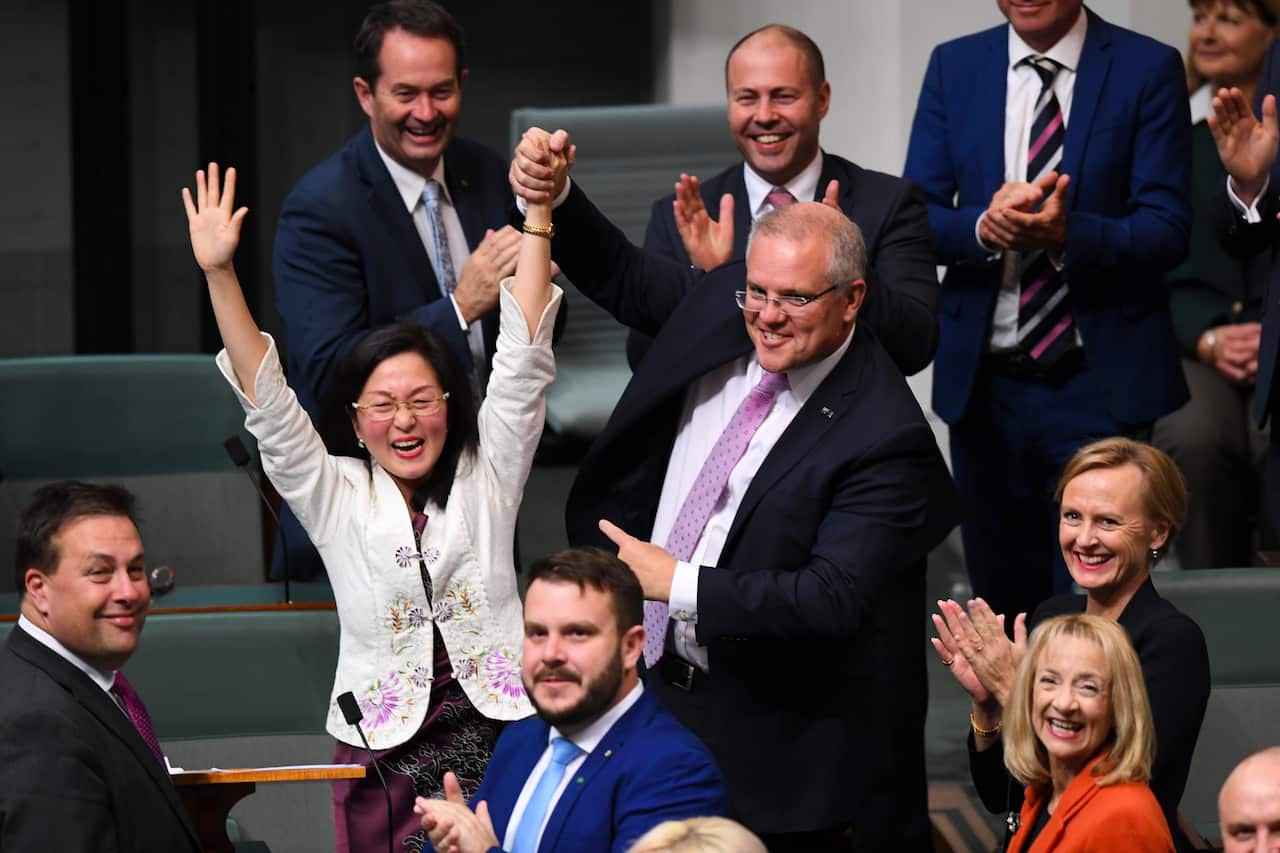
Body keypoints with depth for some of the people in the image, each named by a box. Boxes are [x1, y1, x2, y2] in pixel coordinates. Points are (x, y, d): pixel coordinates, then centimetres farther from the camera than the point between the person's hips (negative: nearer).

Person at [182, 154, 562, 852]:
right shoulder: (336, 499, 9)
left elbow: (523, 360, 3)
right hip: (386, 751, 0)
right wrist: (218, 275, -10)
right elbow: (267, 402, 0)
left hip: (500, 737, 0)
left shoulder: (486, 476, 9)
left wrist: (537, 213, -5)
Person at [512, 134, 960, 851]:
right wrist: (553, 197, -3)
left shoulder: (882, 437, -24)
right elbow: (626, 279, 15)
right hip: (659, 686, 7)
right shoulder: (722, 306, -3)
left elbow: (834, 600, -28)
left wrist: (681, 584, -24)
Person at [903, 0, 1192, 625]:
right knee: (1000, 595, 12)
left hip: (1098, 384, -3)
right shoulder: (953, 67, 7)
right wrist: (983, 228, -19)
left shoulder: (1148, 70, -3)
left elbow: (1167, 229, -9)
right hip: (983, 382, 3)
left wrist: (1069, 234, -27)